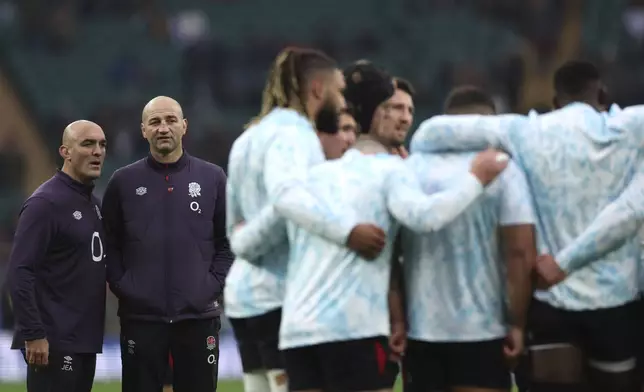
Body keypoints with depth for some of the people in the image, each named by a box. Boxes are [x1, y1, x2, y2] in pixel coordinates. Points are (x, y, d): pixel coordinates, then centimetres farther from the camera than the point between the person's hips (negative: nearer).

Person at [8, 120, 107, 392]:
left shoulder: (93, 202, 16)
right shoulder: (46, 203, -11)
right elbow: (20, 273, -17)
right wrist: (33, 334, -21)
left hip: (85, 339, 9)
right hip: (55, 342, -9)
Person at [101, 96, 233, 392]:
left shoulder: (213, 178, 6)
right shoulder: (123, 182, 4)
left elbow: (229, 241, 9)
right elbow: (109, 244, 8)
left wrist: (215, 284, -2)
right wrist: (121, 286, -4)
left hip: (199, 315, 1)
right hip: (140, 316, -1)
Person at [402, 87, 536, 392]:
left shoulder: (410, 169, 5)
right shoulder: (501, 170, -4)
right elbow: (521, 254, -11)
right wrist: (517, 323, -4)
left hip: (420, 331, 3)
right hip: (483, 330, -3)